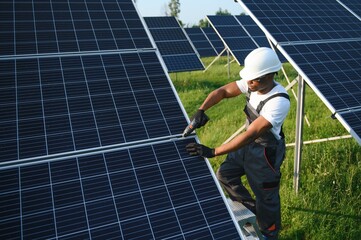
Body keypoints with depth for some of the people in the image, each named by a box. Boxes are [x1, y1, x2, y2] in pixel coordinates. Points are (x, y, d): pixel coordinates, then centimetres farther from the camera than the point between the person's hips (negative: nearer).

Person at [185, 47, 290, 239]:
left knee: (266, 197, 11)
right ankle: (252, 209, 38)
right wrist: (201, 110, -25)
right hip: (248, 144, 8)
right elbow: (223, 91, -7)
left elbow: (251, 135, -37)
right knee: (224, 174, 16)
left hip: (265, 152, -7)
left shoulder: (279, 102, -35)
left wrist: (213, 152, -36)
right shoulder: (253, 84, -13)